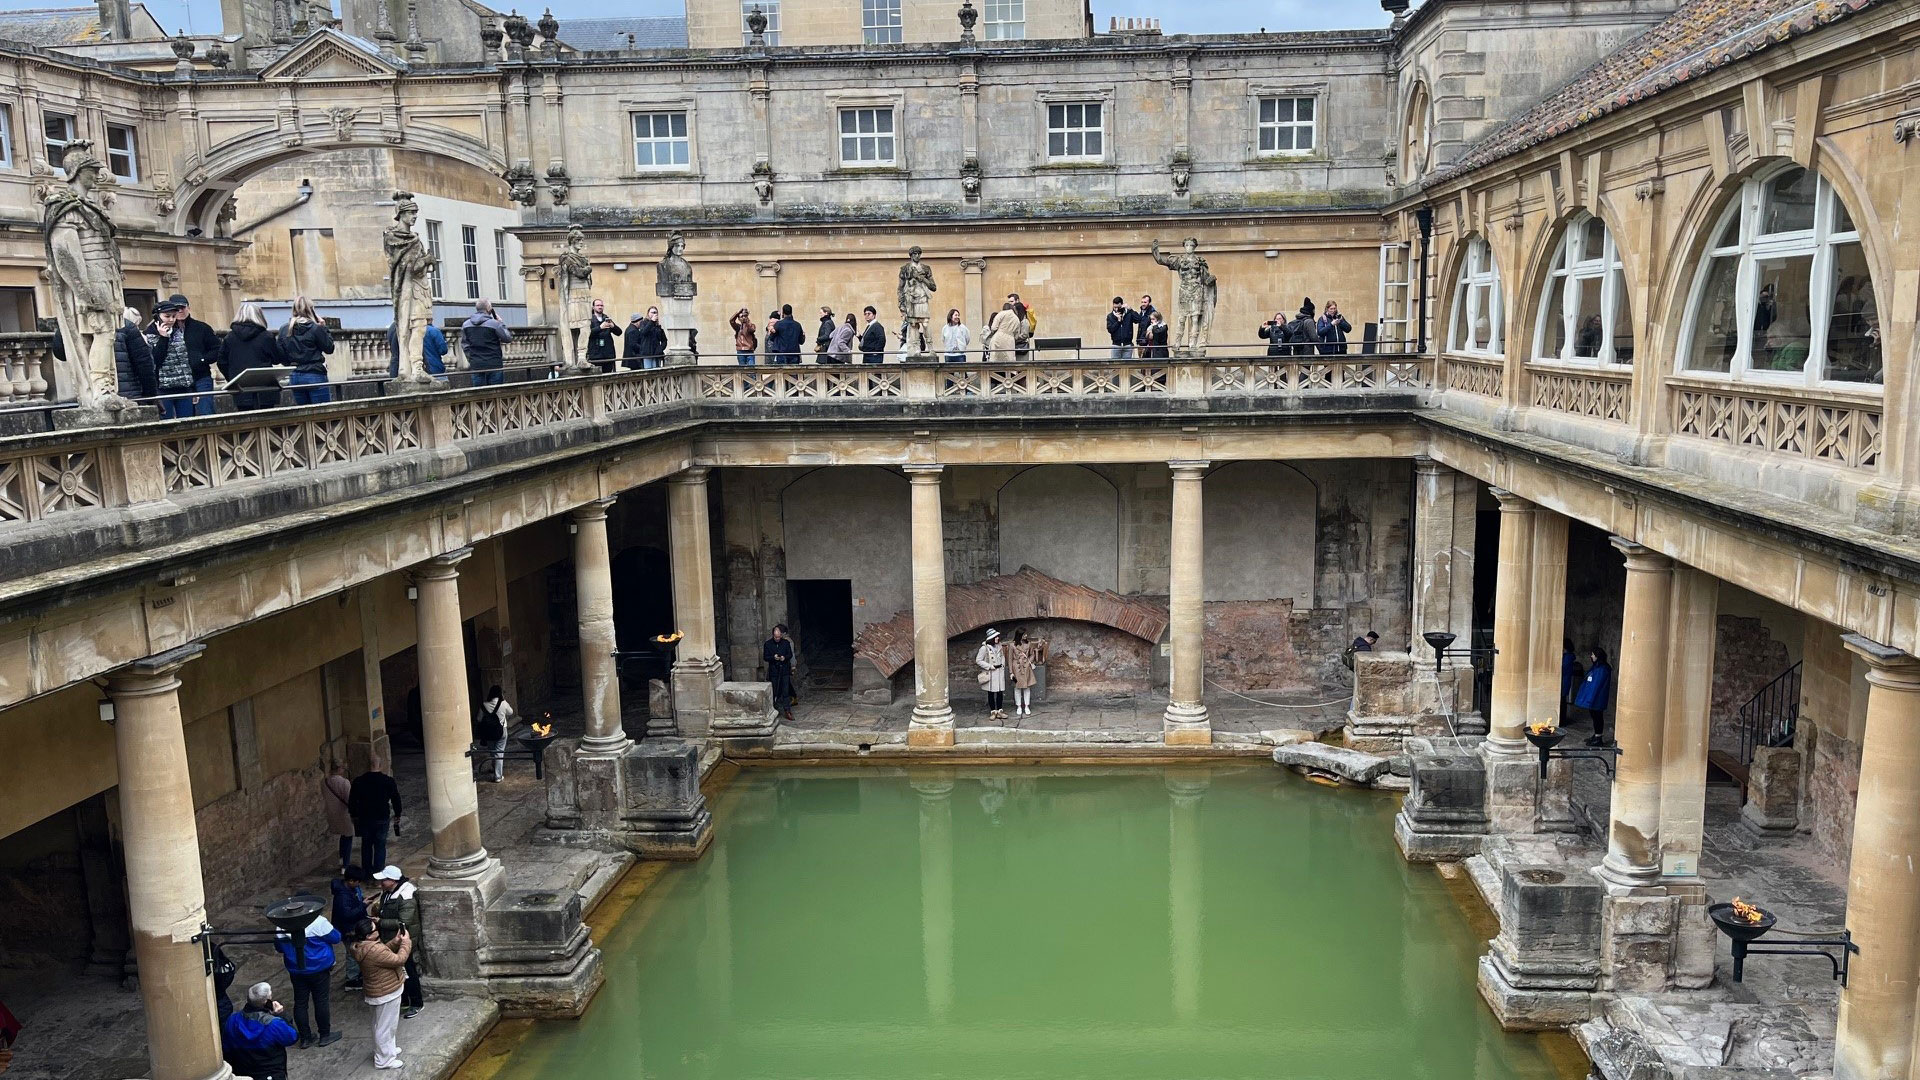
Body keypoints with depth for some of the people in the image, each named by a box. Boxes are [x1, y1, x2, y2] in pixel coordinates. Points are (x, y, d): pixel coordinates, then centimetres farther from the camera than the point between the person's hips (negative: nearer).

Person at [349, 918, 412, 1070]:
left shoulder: (362, 946, -3)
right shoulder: (374, 950, -34)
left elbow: (385, 954, 11)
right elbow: (399, 960, -27)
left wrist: (395, 942, -1)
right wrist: (406, 942, -16)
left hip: (379, 990, 10)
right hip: (386, 993, -10)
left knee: (381, 1024, 25)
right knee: (386, 1026, 4)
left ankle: (386, 1049, 42)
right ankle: (384, 1060, 16)